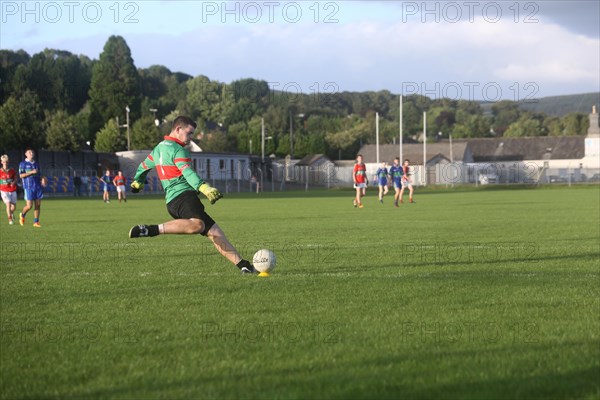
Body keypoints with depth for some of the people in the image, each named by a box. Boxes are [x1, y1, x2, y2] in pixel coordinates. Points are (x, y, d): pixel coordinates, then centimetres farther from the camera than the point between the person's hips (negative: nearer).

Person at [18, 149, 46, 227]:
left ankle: (36, 222, 6)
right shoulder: (23, 164, 0)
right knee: (29, 206, -8)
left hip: (38, 187, 5)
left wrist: (42, 179, 1)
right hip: (28, 187, -5)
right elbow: (21, 175, -8)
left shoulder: (36, 164, 17)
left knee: (38, 205, -1)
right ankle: (22, 215, 22)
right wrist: (31, 172, -16)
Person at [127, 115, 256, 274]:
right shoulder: (177, 149, -4)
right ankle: (149, 230, -40)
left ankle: (243, 265, 2)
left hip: (172, 201, 11)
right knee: (197, 224, -41)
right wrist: (205, 189, -35)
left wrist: (137, 182, 62)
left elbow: (143, 166, 42)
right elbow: (188, 173, -22)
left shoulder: (159, 148, 25)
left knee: (215, 232, 7)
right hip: (183, 196, -11)